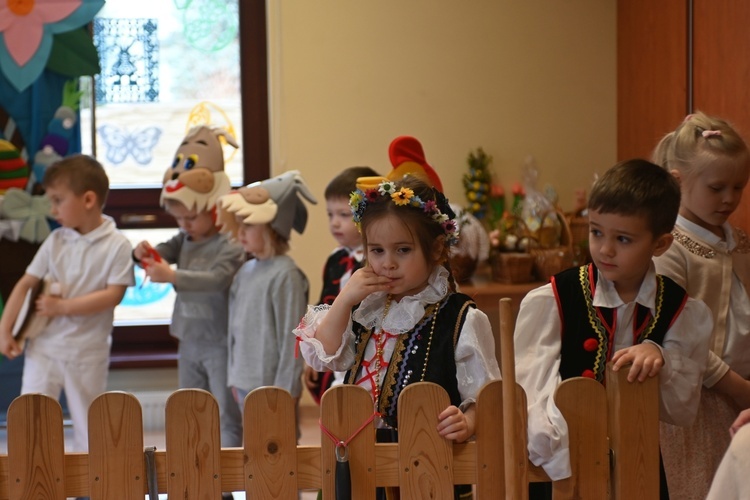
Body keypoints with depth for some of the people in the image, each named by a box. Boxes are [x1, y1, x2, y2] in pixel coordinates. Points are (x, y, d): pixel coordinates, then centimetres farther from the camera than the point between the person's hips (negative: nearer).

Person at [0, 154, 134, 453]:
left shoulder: (117, 245, -10)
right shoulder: (56, 241, 1)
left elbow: (114, 294, -17)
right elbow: (26, 284, 3)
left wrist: (63, 307, -21)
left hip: (88, 352, -3)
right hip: (44, 347, 3)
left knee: (88, 426, 10)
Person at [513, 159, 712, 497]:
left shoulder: (682, 313, -3)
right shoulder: (549, 303, -11)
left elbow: (683, 412, -3)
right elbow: (532, 396, -19)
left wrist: (660, 359, -22)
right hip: (557, 473, -2)